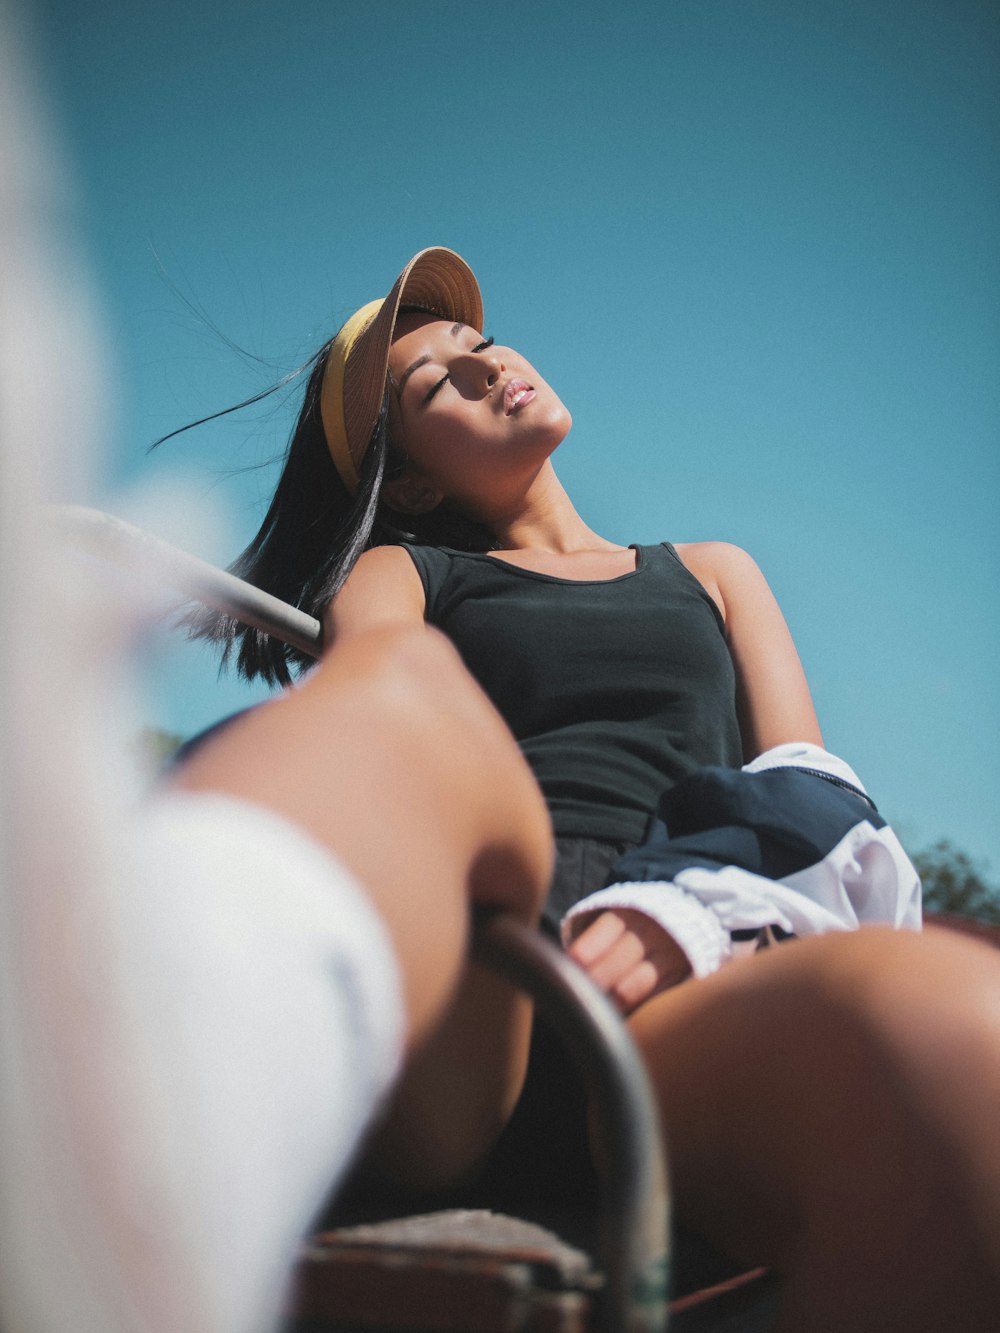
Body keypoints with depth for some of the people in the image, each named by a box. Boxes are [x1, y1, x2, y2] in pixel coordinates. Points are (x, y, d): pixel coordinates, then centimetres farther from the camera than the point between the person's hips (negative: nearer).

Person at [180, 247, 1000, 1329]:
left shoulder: (714, 575, 34)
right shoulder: (396, 576, 27)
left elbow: (816, 794, 18)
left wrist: (695, 908, -7)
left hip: (708, 976, 1)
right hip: (482, 992, 0)